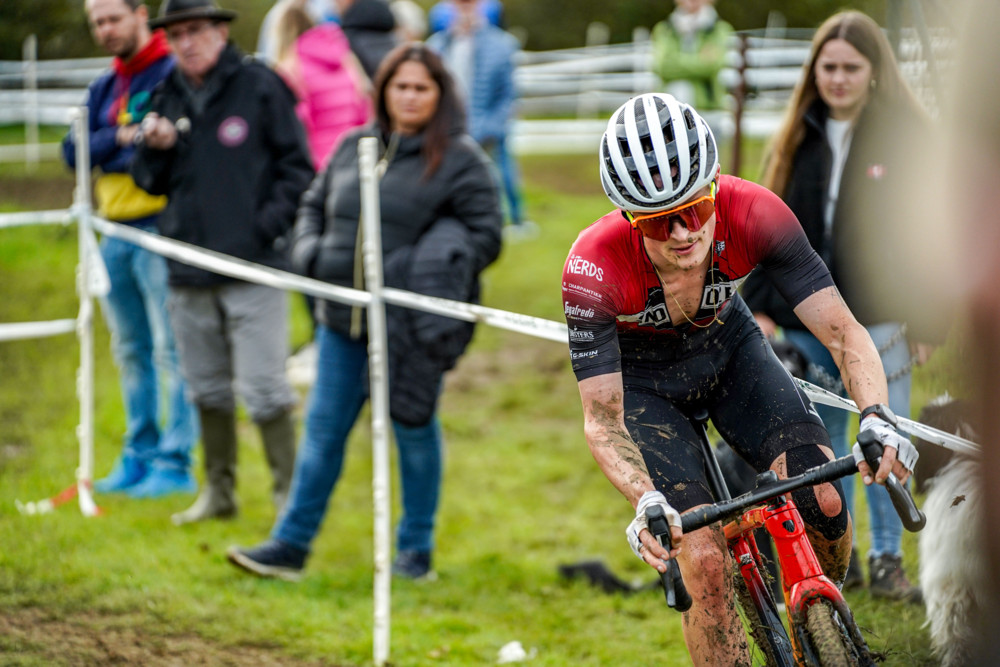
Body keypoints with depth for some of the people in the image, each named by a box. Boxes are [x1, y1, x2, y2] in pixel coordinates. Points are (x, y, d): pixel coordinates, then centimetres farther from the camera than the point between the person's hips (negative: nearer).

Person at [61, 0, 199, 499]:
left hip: (161, 228, -8)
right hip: (115, 231, 8)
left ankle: (175, 462, -5)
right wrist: (120, 137, -11)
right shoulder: (103, 89, 17)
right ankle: (140, 454, 21)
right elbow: (73, 152, 7)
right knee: (130, 351, 13)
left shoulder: (173, 74, -6)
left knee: (170, 348, -8)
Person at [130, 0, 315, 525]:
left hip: (253, 265, -5)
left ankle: (288, 491, 1)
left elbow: (296, 165, -2)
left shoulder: (259, 87, -4)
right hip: (188, 272, 6)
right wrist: (156, 148, -4)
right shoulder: (167, 98, 11)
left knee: (264, 391, -8)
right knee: (207, 389, 14)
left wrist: (270, 222, -13)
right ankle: (218, 491, 26)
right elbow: (151, 183, 16)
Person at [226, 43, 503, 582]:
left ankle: (416, 549, 20)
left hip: (408, 327, -4)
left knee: (413, 429, 8)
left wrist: (420, 275, -17)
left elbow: (486, 235, -7)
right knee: (323, 428, 6)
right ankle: (290, 545, 11)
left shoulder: (459, 159, -4)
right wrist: (309, 253, 0)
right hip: (343, 317, 4)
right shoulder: (354, 147, 11)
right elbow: (313, 206, 21)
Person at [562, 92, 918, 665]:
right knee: (705, 561, -19)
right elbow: (603, 421, -30)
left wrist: (877, 418, -46)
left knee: (821, 501, -19)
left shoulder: (753, 214, -31)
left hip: (731, 349, 2)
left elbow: (843, 332, -28)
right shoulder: (593, 267, -36)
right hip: (642, 381, -2)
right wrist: (646, 502, -49)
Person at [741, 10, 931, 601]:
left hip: (879, 319, -4)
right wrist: (760, 305, 4)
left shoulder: (907, 138, -6)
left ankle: (887, 562, 14)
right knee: (821, 440, 10)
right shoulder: (799, 140, 7)